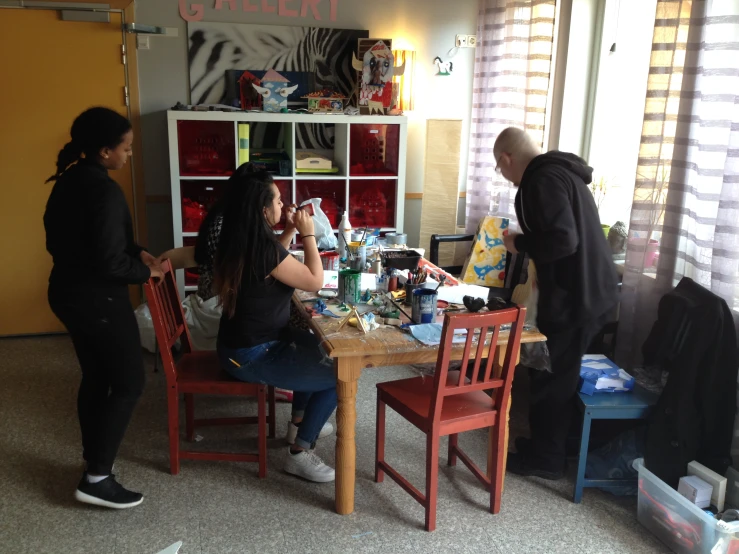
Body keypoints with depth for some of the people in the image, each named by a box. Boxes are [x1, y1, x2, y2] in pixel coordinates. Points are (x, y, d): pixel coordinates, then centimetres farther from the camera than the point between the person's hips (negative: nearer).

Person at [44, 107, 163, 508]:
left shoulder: (68, 181, 7)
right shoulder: (105, 191, -23)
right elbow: (109, 262, -26)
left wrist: (135, 251, 8)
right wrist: (146, 271, -9)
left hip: (67, 292, 10)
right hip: (97, 300, -9)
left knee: (95, 376, 20)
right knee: (128, 384, 0)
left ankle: (94, 457, 32)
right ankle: (96, 478, 3)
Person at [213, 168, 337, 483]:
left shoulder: (239, 241, 2)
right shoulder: (263, 247, -27)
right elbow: (315, 282, -18)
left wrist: (294, 233, 10)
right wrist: (308, 233, -10)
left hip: (242, 342, 10)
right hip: (251, 356, -10)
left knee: (316, 348, 28)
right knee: (338, 377, -6)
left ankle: (299, 423, 38)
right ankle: (299, 454, 5)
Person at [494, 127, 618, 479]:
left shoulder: (543, 181, -18)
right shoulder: (561, 172, 14)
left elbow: (562, 240, -28)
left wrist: (519, 243, -13)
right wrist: (527, 241, 15)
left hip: (574, 297, -10)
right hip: (590, 290, 10)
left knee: (550, 378, 4)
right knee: (560, 374, 20)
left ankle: (544, 458, 18)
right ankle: (546, 446, 34)